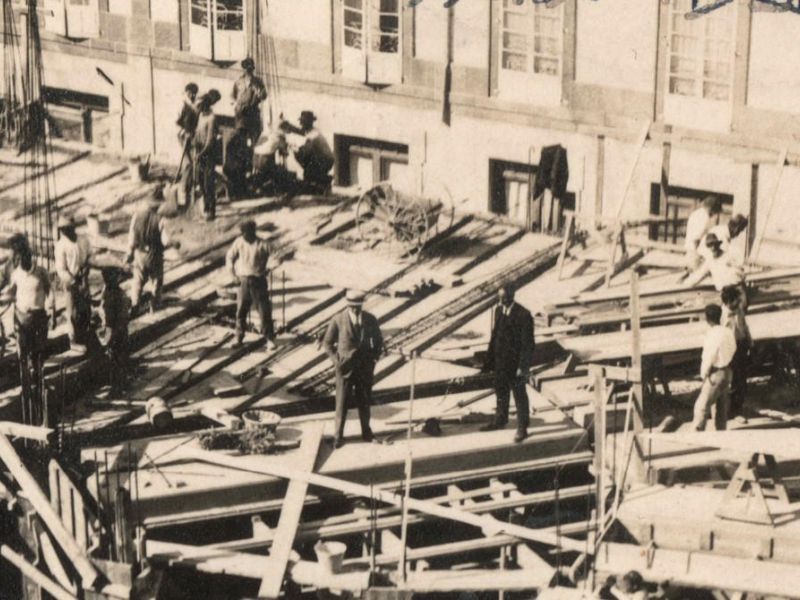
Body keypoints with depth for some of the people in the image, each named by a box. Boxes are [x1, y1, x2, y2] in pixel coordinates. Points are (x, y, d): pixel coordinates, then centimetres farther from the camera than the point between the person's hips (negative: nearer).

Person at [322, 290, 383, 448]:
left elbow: (378, 340, 10)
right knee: (342, 402, 2)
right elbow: (327, 343, -1)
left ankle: (366, 432, 26)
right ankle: (338, 435, 13)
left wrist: (373, 359, -2)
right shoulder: (338, 321, -13)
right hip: (345, 367, -2)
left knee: (364, 401, 12)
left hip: (365, 368, 2)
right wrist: (336, 361, -10)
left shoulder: (370, 320, -6)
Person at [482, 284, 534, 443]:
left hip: (515, 364, -6)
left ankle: (522, 429, 21)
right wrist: (489, 359, 11)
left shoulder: (523, 316, -21)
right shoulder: (498, 311, 0)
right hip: (500, 362, 6)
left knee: (520, 396, 8)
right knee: (501, 393, 23)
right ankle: (499, 421, 42)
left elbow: (527, 344, -18)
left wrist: (523, 367, -18)